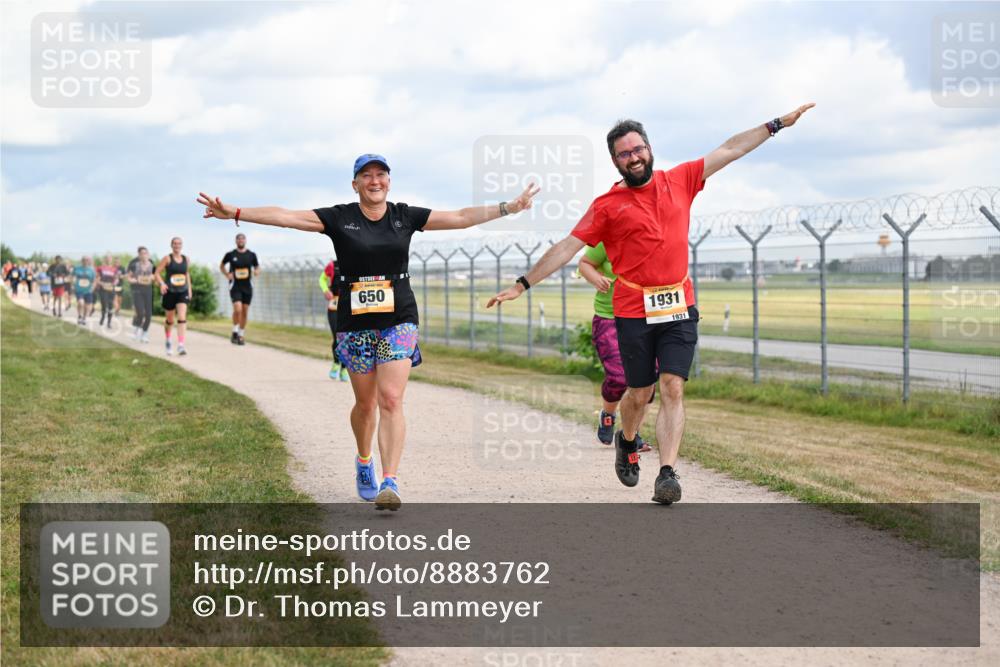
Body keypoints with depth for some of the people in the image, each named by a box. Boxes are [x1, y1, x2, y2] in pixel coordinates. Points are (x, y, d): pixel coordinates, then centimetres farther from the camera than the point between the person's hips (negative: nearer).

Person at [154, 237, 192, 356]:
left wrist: (189, 288, 19)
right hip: (170, 292, -2)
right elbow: (157, 273, -7)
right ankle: (168, 341, 39)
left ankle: (180, 345, -22)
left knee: (182, 318, -16)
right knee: (170, 320, 12)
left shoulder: (185, 259, 7)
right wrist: (161, 284, -24)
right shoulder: (167, 259, -5)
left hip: (183, 292, 2)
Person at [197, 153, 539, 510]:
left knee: (391, 400, -12)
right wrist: (235, 213, -15)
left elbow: (461, 217, 6)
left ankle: (390, 482, -15)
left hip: (398, 321, 0)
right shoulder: (339, 218, -1)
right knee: (365, 403, 9)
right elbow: (286, 217, -7)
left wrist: (509, 207, 1)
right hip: (355, 323, 0)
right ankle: (364, 462, 37)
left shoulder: (406, 216, 5)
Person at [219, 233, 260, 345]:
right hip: (235, 286, -3)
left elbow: (257, 268, 13)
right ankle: (235, 333, -1)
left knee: (244, 312, 4)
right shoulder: (230, 254, 0)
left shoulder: (251, 255, 4)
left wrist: (257, 272, -11)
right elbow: (221, 266, 15)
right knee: (238, 309, -18)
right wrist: (227, 275, -2)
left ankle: (241, 335, 16)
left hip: (247, 286, 3)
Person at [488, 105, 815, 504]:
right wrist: (522, 285, -4)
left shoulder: (679, 181, 8)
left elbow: (730, 150, 13)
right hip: (634, 310, -1)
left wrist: (779, 124, 13)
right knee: (639, 393, 7)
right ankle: (627, 441, 38)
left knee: (672, 389, -9)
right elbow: (567, 247, 0)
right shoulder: (608, 205, 0)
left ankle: (667, 473, -11)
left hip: (679, 308, 1)